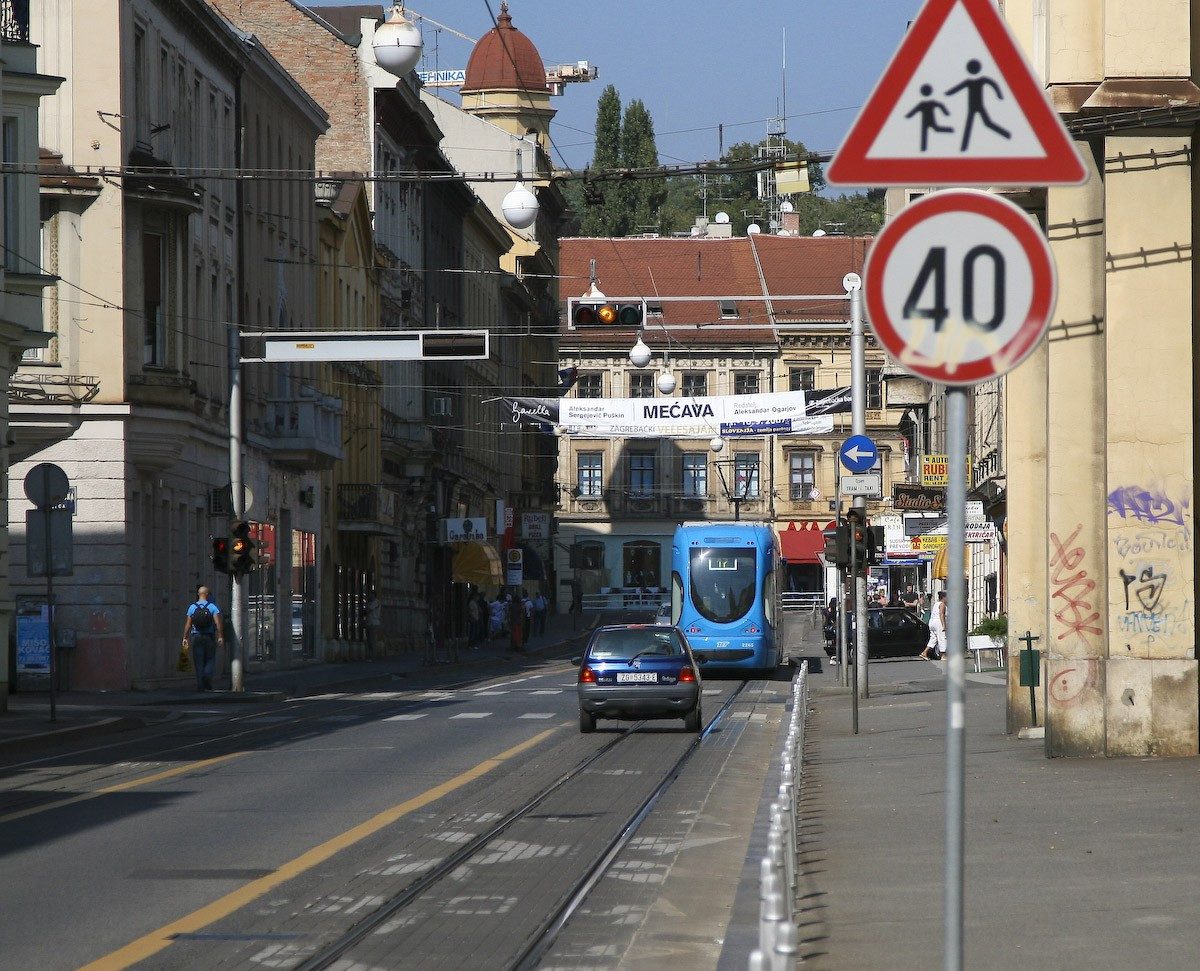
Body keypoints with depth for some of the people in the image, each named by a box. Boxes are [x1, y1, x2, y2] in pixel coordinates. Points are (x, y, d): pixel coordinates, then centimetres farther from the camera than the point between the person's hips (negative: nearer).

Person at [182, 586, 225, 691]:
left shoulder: (192, 607, 3)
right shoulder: (212, 606, -3)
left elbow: (188, 624, 1)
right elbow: (218, 622, -10)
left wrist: (185, 638, 6)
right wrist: (220, 636, -6)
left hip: (196, 637, 2)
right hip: (209, 636, -2)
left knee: (198, 662, 5)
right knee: (210, 660, 7)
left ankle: (200, 686, 1)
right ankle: (207, 675, -21)